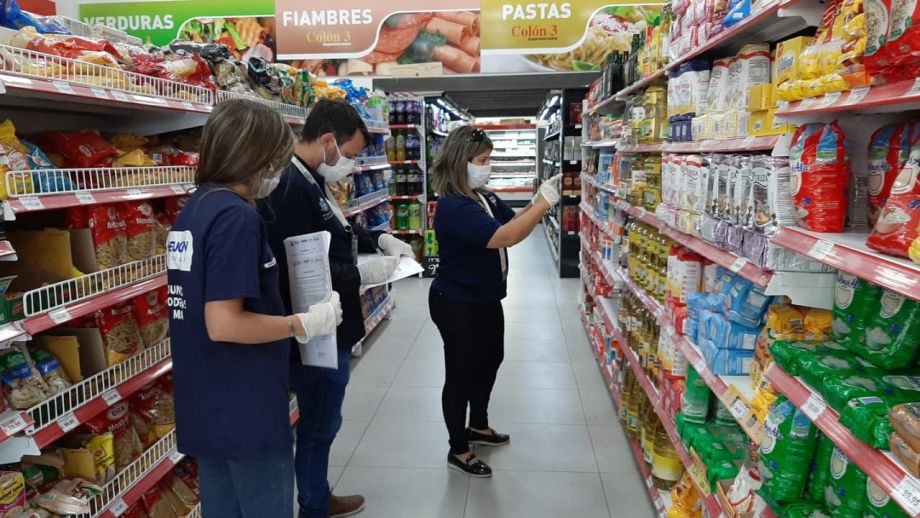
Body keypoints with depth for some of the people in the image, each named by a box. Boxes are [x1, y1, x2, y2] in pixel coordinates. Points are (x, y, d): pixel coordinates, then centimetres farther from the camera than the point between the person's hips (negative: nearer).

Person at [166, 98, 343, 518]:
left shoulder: (193, 210, 9)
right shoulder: (237, 216, -20)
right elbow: (224, 324, -25)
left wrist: (285, 313, 15)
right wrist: (304, 324, -15)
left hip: (206, 410, 9)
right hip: (246, 413, -9)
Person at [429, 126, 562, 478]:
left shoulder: (485, 197, 4)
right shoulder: (454, 208, -26)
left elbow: (516, 225, 5)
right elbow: (504, 237, -35)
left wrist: (540, 200, -11)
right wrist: (544, 204, -32)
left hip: (486, 299, 10)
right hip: (457, 305, -10)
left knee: (490, 360, 24)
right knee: (460, 374, 4)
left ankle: (478, 427, 46)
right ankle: (458, 451, 23)